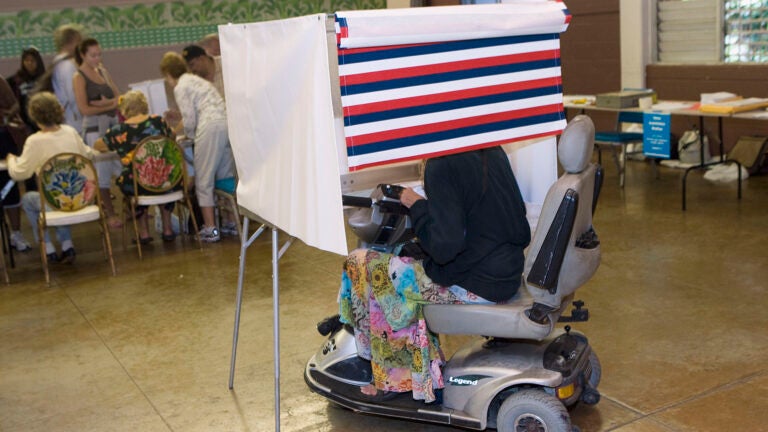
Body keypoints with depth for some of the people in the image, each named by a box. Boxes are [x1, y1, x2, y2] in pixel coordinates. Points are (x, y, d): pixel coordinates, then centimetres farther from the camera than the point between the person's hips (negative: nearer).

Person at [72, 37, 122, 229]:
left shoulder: (102, 71, 13)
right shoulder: (79, 77, -5)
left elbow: (118, 97, 10)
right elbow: (84, 109, -13)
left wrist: (107, 102, -11)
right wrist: (111, 106, -7)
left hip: (113, 123, 6)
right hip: (94, 127, -6)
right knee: (103, 172, -1)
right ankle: (110, 214, 8)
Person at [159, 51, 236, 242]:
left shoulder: (180, 87, 1)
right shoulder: (195, 79, 27)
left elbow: (190, 122, -2)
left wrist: (173, 130, 16)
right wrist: (181, 117, 27)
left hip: (211, 127, -8)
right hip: (227, 122, 9)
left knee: (203, 180, 0)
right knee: (226, 176, 15)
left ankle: (210, 229, 1)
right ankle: (232, 223, 19)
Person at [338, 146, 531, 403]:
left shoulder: (442, 165, -20)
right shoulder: (493, 151, 4)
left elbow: (444, 248, -23)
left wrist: (417, 205, -8)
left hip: (474, 285, -9)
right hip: (508, 274, 9)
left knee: (361, 264, 3)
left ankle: (397, 377, 16)